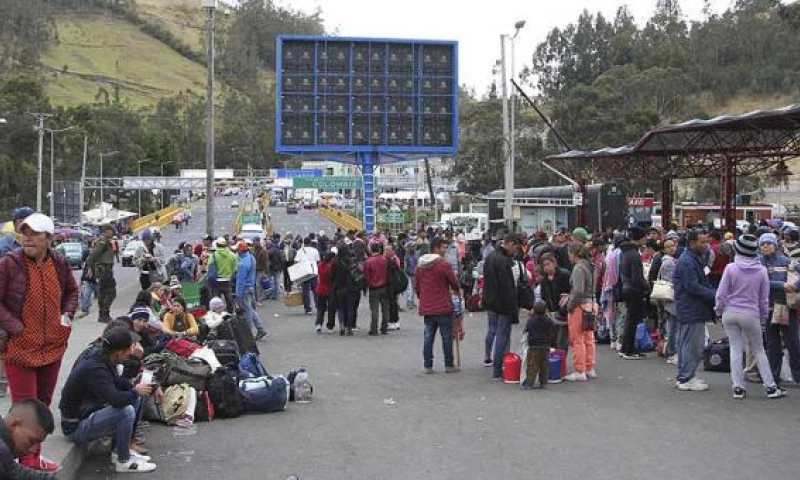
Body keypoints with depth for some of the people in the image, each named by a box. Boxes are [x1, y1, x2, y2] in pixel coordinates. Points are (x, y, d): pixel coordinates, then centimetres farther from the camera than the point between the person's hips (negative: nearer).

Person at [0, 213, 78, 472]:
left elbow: (72, 291, 17)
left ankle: (34, 456, 32)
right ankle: (26, 463, 12)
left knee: (43, 403, 17)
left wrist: (67, 315, 3)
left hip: (53, 345, 5)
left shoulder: (60, 263, 1)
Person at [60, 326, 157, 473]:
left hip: (89, 410, 9)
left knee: (135, 399, 8)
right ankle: (123, 461, -7)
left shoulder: (99, 353, -5)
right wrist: (136, 391, -16)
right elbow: (117, 399, -35)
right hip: (76, 426, -9)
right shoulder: (93, 368, -31)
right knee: (126, 411, -26)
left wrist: (134, 385, -5)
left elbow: (116, 380, 13)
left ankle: (121, 450, 13)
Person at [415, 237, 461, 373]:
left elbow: (416, 286, 13)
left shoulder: (420, 265, 8)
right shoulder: (444, 264, -13)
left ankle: (427, 365, 10)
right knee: (447, 336, 5)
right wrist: (457, 291, 17)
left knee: (428, 336, 9)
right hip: (443, 306, -6)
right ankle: (449, 365, 11)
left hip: (426, 307, 6)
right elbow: (454, 283, -4)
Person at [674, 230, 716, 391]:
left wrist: (714, 294, 4)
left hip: (694, 310, 11)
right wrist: (715, 296, -19)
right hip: (691, 310, -11)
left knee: (687, 344, 15)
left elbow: (702, 283, 21)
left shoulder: (695, 260, 17)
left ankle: (684, 376, 23)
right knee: (692, 345, -6)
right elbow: (693, 287, -22)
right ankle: (686, 379, 0)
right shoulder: (686, 262, -17)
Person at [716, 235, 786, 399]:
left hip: (730, 313, 0)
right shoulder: (762, 271, -5)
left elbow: (721, 294, -6)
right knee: (759, 350, 12)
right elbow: (764, 298, 3)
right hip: (750, 315, 0)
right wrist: (764, 316, 16)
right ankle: (770, 387, 13)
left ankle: (738, 387, 8)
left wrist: (719, 310, 10)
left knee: (735, 348, 7)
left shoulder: (731, 268, -10)